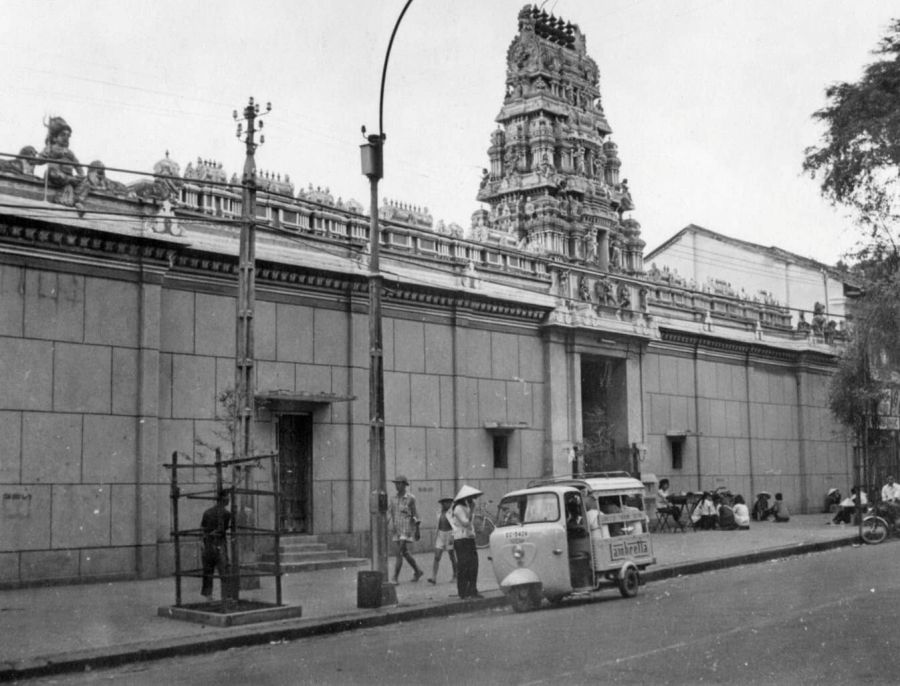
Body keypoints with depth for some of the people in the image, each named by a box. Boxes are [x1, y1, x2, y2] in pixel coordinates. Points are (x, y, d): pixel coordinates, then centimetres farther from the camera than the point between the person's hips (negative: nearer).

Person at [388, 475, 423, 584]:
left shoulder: (410, 498, -8)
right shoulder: (394, 498, 9)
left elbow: (415, 515, -4)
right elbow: (390, 513, 10)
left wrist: (417, 531, -2)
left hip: (407, 530, -7)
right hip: (397, 530, 7)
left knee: (399, 553, -13)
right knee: (405, 553, 15)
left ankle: (395, 578, -12)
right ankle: (417, 571, 34)